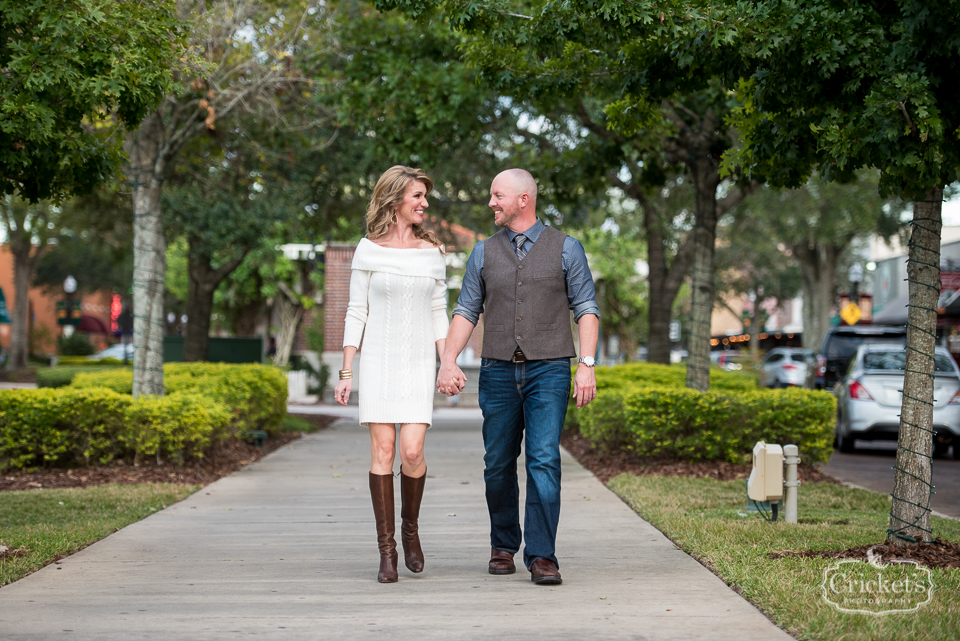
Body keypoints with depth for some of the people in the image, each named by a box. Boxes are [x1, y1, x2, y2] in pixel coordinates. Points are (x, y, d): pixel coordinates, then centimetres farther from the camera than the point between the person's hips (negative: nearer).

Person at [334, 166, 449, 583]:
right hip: (377, 360, -1)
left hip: (418, 363, 1)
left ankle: (410, 527, 17)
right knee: (382, 450, -4)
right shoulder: (369, 250, 2)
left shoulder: (432, 251, 8)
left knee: (412, 451, -10)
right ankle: (387, 549, 3)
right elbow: (356, 313, 3)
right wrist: (347, 372, -2)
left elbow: (438, 314, 10)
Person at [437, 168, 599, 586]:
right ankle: (503, 546, 23)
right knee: (499, 465, 6)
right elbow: (466, 311, 9)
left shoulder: (565, 249, 4)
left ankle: (541, 557, -11)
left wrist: (587, 365, -8)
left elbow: (586, 309, 2)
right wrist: (448, 361, -4)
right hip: (498, 371, 3)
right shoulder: (484, 253, 10)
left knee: (544, 461, -12)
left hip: (548, 370, -3)